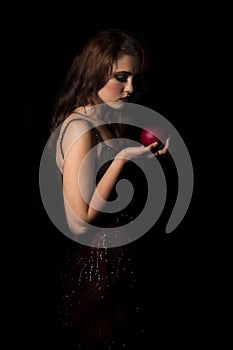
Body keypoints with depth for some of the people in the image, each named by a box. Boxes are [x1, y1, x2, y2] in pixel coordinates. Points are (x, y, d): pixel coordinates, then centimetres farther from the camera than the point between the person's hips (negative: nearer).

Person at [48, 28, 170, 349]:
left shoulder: (110, 123, 9)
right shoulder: (80, 127, -19)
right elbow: (80, 222, -25)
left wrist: (147, 155, 4)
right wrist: (123, 157, -23)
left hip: (119, 263, 9)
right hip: (97, 269, -9)